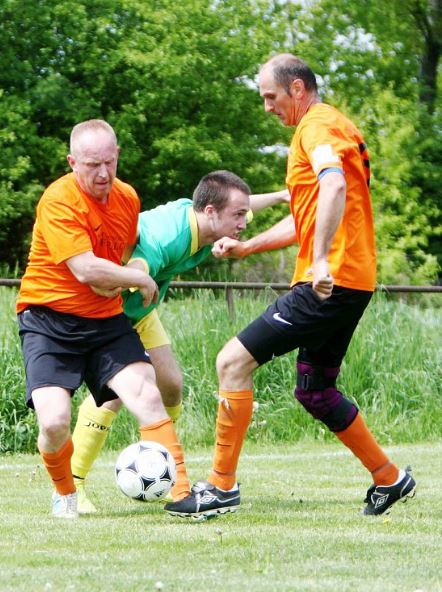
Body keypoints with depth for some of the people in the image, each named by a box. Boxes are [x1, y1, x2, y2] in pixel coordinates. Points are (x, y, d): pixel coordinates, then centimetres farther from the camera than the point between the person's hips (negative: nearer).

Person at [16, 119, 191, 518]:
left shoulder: (127, 197, 5)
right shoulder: (59, 200, -17)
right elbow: (86, 270, -24)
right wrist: (143, 281, -10)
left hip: (105, 320, 5)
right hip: (50, 319, -5)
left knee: (148, 397, -17)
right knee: (55, 421, -18)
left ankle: (182, 493, -16)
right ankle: (65, 493, 12)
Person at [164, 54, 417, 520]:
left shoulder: (318, 125, -9)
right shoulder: (327, 127, 24)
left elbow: (335, 185, -29)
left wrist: (320, 260, -37)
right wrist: (247, 247, 24)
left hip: (329, 283, -11)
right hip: (350, 284, 11)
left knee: (233, 361, -10)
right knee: (314, 391, 20)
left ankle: (221, 486, -7)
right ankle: (389, 478, 27)